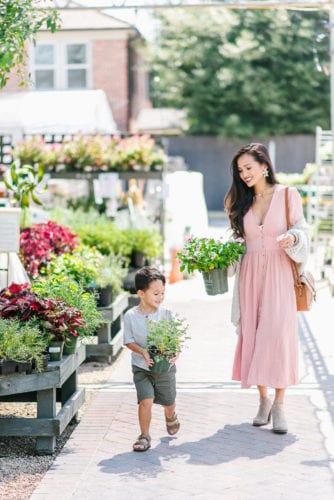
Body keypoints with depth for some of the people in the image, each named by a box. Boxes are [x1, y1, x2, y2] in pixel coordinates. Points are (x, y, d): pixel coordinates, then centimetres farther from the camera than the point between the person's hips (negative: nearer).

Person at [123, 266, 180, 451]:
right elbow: (129, 341, -6)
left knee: (168, 402, 17)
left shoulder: (165, 314, -7)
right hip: (142, 368, -2)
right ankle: (144, 436, 0)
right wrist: (143, 352, -22)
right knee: (146, 400, -18)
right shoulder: (130, 316, -10)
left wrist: (175, 352, -22)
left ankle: (171, 417, 53)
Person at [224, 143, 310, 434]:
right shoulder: (242, 201, 11)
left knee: (278, 334, -10)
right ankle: (263, 400, 13)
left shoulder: (288, 195, 0)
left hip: (279, 273, -4)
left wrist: (292, 237, -19)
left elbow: (302, 229, 2)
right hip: (250, 274, 4)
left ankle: (279, 406, -4)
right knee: (252, 335, 2)